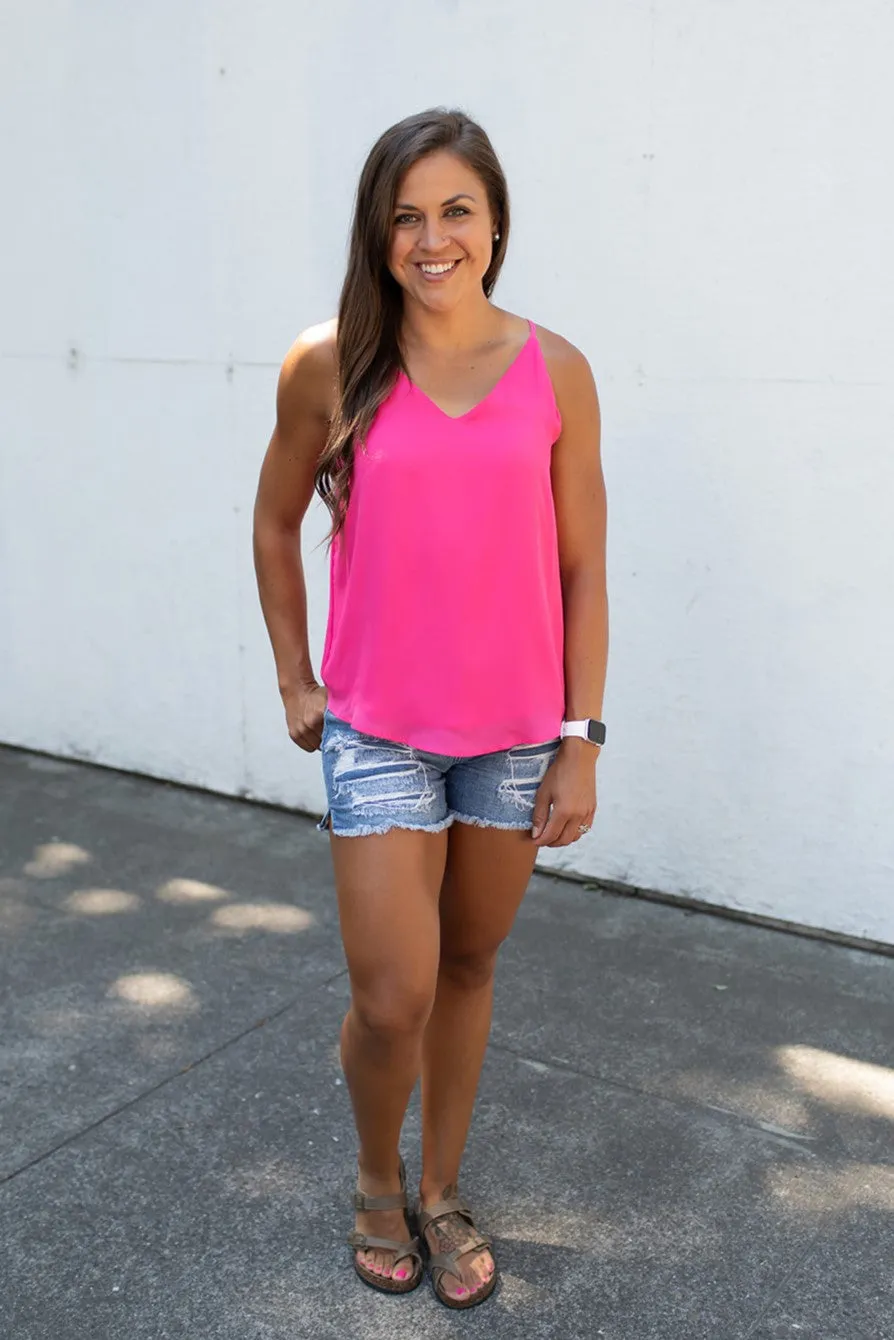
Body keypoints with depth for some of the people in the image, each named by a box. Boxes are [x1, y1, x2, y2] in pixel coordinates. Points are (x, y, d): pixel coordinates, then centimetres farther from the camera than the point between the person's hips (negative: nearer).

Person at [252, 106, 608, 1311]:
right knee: (392, 997, -1)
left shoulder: (556, 373, -3)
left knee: (470, 966, 15)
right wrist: (294, 680, 7)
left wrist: (581, 741, -2)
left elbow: (582, 570, -1)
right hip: (379, 729, -1)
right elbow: (276, 523, 8)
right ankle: (377, 1182, 32)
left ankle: (443, 1192, 38)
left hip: (516, 732, 2)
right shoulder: (330, 368, -5)